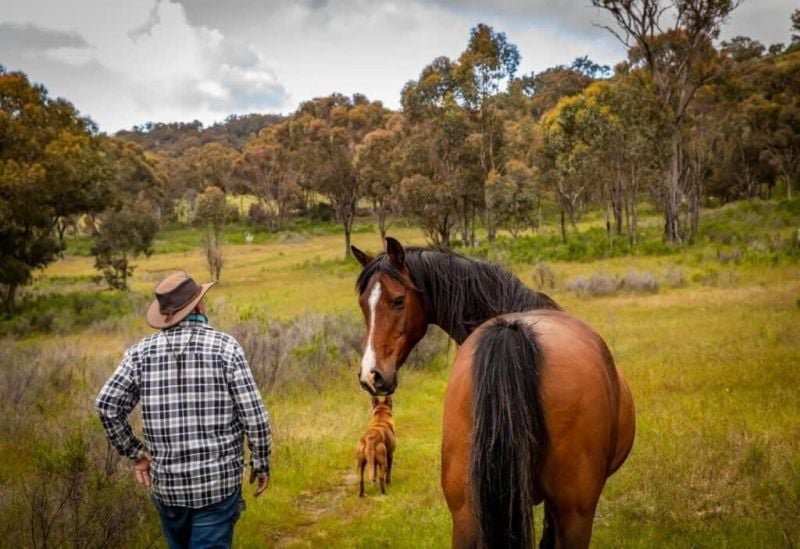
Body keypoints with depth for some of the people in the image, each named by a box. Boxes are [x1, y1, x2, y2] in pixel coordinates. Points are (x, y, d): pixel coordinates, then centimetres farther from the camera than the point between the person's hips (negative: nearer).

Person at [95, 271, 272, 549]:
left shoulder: (142, 351, -1)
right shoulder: (225, 347, -8)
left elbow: (106, 405, -5)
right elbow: (254, 415, -10)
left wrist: (135, 453, 7)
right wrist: (261, 463, 4)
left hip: (166, 482, 3)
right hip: (219, 480, -3)